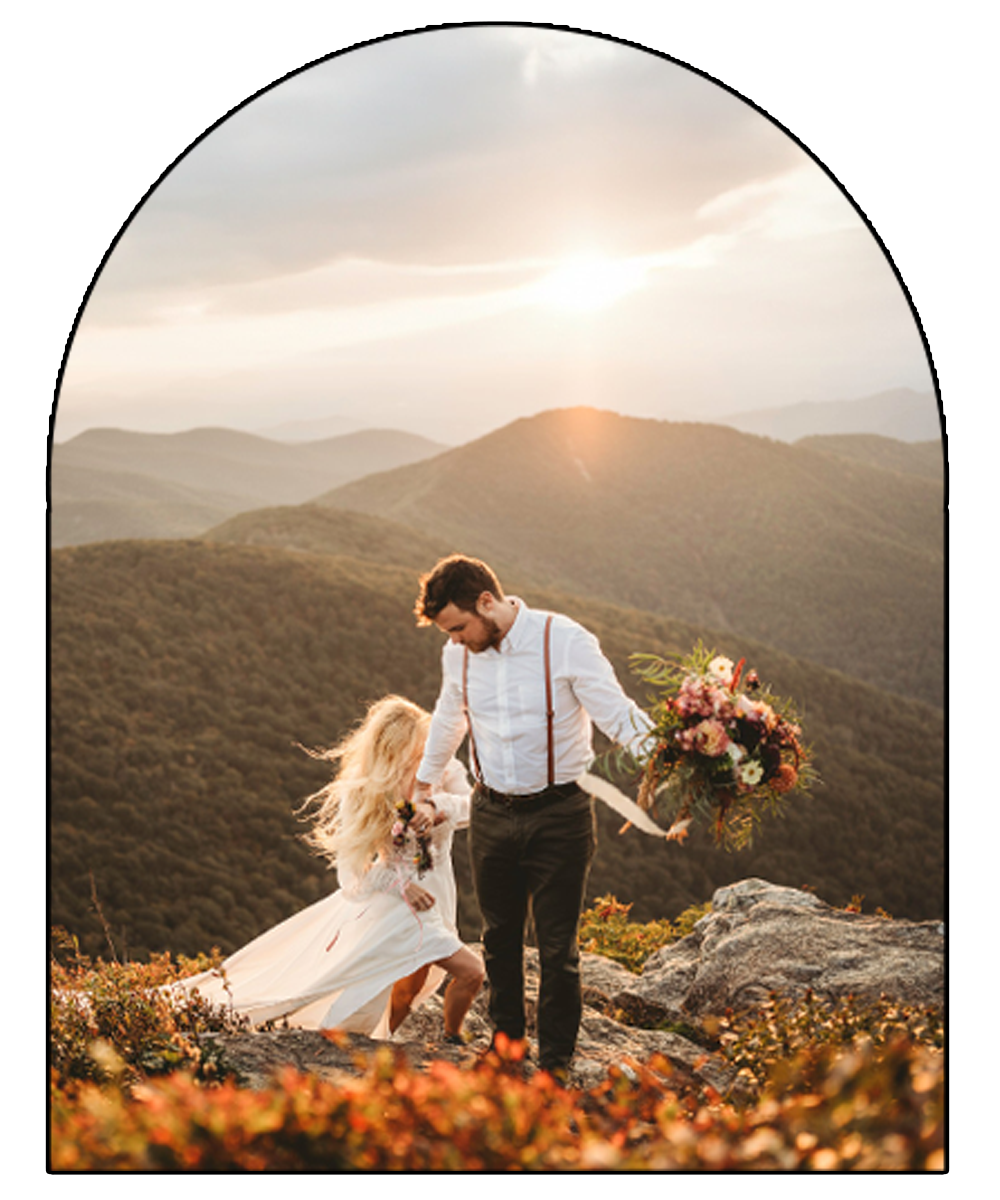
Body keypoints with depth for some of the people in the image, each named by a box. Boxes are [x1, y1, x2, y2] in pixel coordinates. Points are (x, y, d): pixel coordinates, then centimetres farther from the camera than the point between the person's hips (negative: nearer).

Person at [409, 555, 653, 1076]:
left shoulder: (566, 642, -16)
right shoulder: (459, 653, 0)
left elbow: (618, 714, -16)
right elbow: (449, 719, 20)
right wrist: (424, 783, 33)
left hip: (558, 817, -4)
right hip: (491, 814, 4)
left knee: (557, 945, 1)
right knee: (499, 936, 15)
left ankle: (555, 1062, 15)